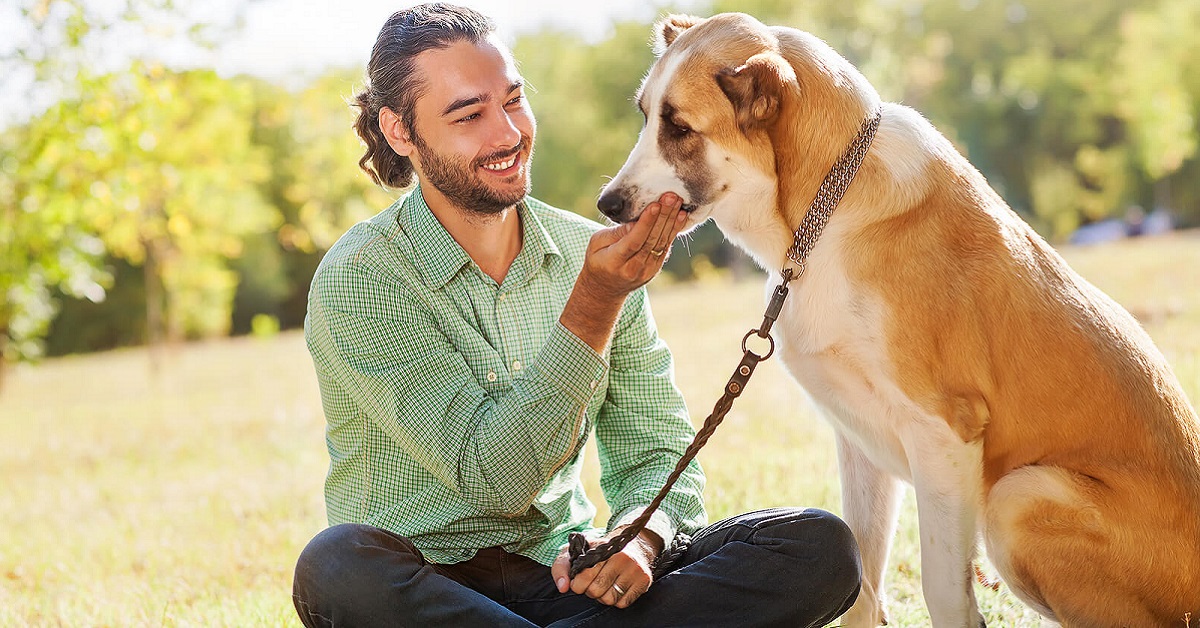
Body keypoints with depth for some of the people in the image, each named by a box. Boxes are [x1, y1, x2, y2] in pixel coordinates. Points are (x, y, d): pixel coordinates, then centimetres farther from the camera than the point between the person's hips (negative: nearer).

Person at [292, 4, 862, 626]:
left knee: (818, 546, -15)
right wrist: (596, 302, -27)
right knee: (338, 565, -40)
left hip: (560, 574, 4)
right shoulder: (358, 280, -11)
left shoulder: (591, 254, 4)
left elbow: (654, 448, 7)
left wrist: (639, 534, -18)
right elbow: (492, 478, -18)